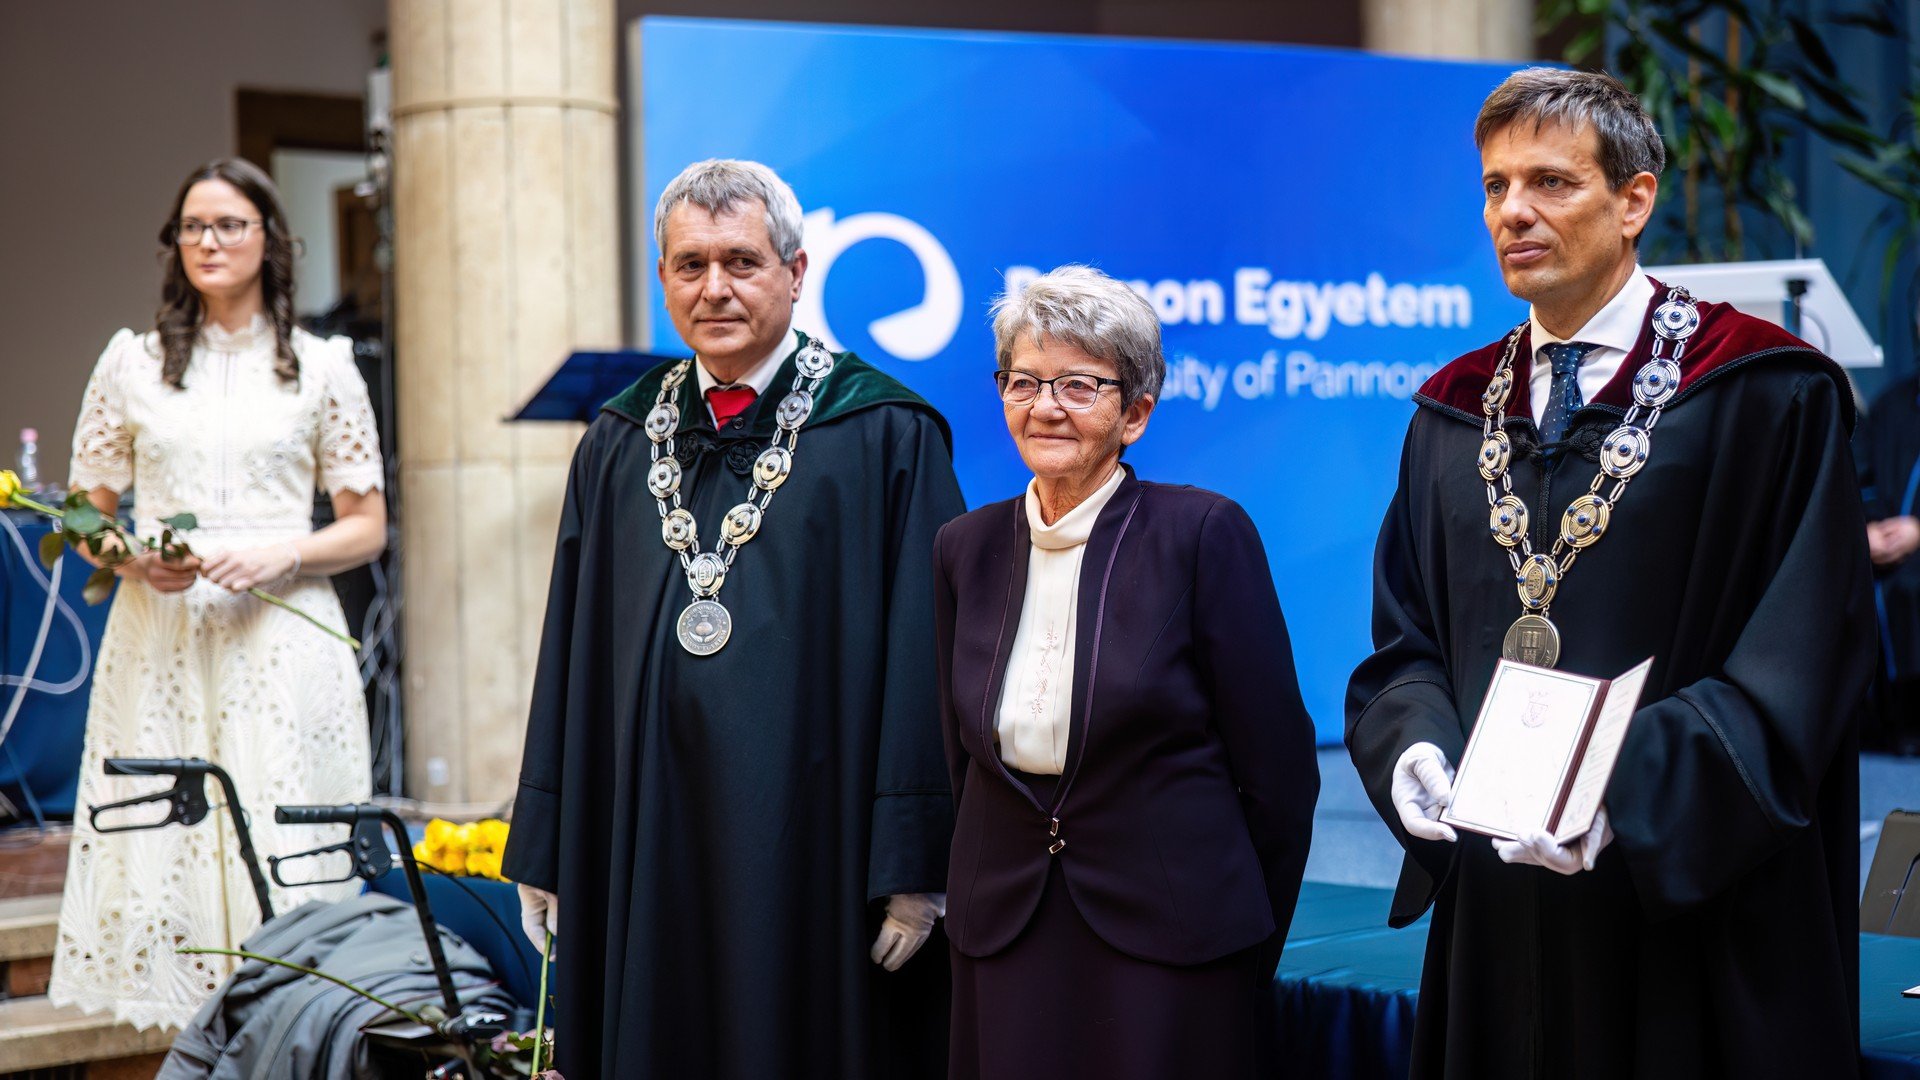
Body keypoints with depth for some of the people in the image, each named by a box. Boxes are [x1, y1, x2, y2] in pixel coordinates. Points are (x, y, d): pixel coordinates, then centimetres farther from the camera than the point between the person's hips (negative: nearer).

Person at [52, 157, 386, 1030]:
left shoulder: (322, 366, 7)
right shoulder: (132, 361, 11)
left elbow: (367, 527, 7)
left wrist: (281, 552, -10)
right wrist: (134, 558, -7)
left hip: (281, 641, -1)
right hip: (158, 648, 1)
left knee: (285, 861, -5)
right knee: (158, 851, -2)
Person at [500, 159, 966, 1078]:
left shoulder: (885, 439, -4)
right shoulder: (619, 444, 10)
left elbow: (924, 660, -8)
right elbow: (568, 653, 12)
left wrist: (916, 864, -13)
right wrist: (544, 851, 8)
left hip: (811, 843, -4)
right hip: (644, 846, 4)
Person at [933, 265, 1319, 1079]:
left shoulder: (1205, 533, -10)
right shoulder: (967, 548, 5)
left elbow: (1279, 769, -7)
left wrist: (1246, 947, -1)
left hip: (1168, 945, -4)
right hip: (1003, 943, 4)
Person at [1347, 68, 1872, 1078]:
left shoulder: (1769, 400, -6)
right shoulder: (1453, 416, 11)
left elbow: (1795, 665, -12)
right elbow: (1407, 640, 11)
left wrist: (1624, 793, -23)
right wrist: (1416, 748, -10)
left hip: (1689, 911, -4)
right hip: (1498, 910, 5)